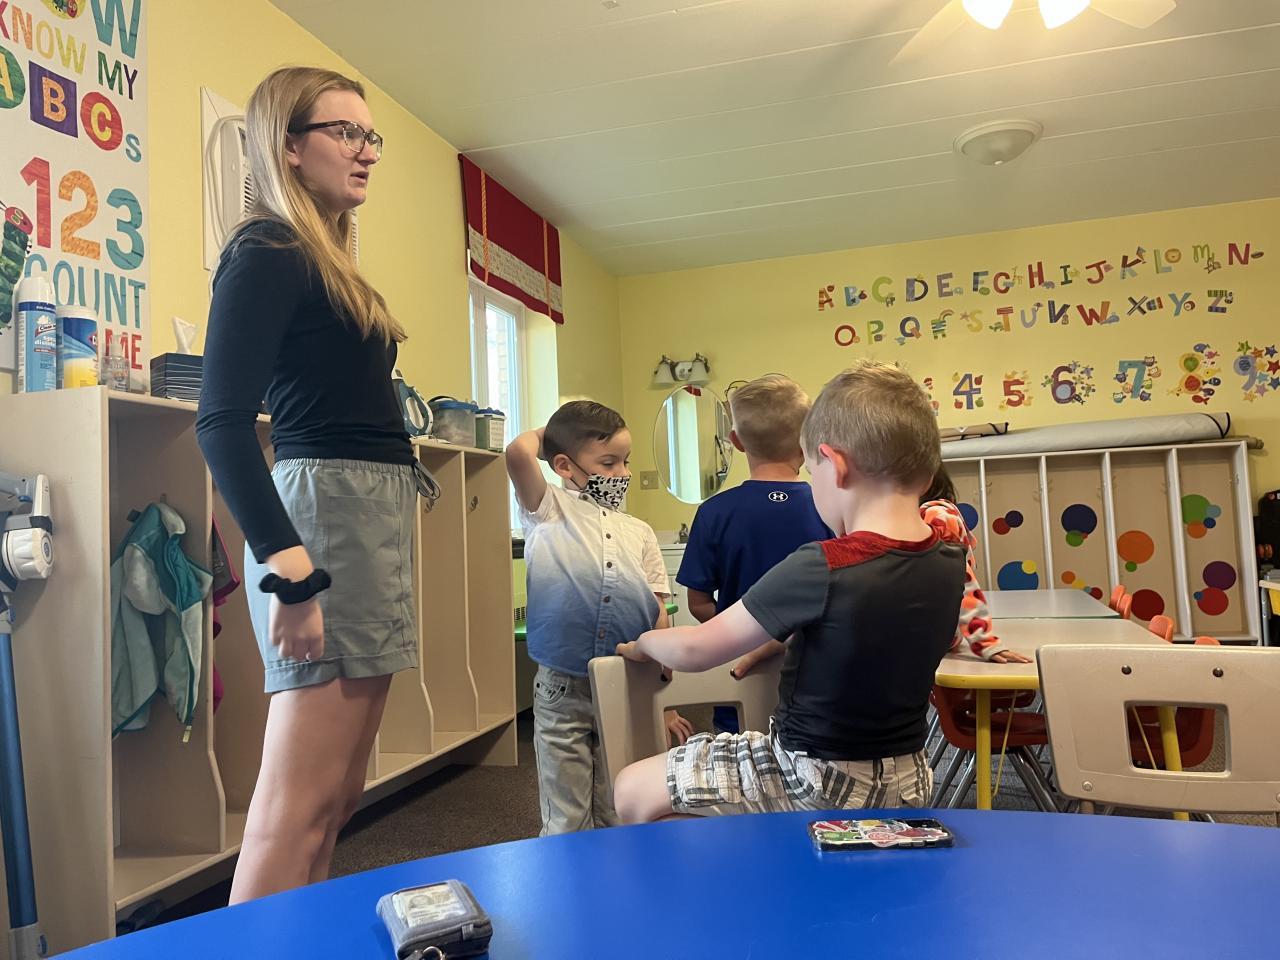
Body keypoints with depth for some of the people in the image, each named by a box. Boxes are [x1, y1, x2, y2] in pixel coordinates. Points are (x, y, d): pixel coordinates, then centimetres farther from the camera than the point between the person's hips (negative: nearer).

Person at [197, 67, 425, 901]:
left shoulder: (328, 260, 21)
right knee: (302, 802, -6)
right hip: (328, 506, -9)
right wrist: (287, 569, -23)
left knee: (341, 795, 12)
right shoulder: (267, 250, -5)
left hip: (375, 512, 9)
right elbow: (223, 422, -15)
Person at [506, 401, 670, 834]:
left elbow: (659, 616, 9)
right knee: (565, 820, 8)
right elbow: (518, 454, -20)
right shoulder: (549, 510, 0)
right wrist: (542, 433, 2)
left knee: (618, 816, 15)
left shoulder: (639, 532, 10)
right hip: (562, 689, -3)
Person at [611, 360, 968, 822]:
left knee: (633, 791, 3)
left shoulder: (821, 568, -27)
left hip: (817, 778, -7)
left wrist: (644, 641, 3)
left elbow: (694, 649, -16)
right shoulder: (950, 557, -8)